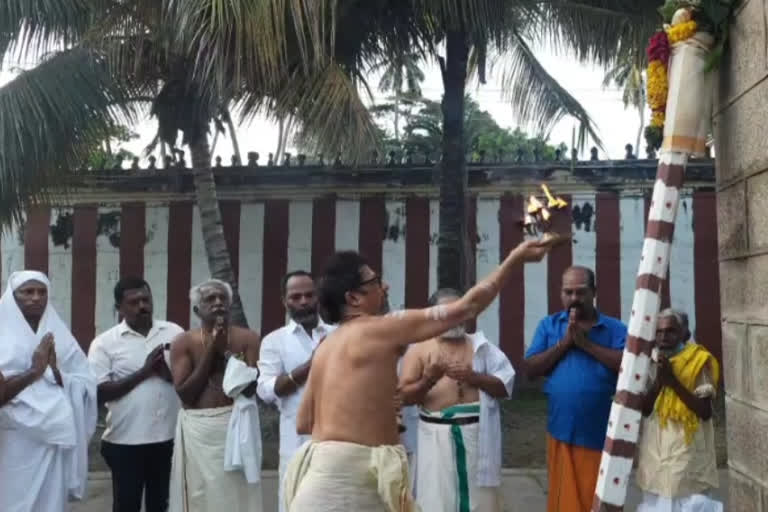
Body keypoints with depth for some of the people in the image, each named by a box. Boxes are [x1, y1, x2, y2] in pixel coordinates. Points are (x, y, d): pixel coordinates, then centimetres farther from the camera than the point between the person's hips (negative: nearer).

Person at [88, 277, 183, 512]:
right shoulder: (105, 342, -4)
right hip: (126, 441, -2)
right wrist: (144, 372, -17)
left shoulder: (175, 332, 4)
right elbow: (99, 392, -10)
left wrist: (170, 373, -15)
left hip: (170, 437, 2)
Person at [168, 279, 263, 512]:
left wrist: (225, 351, -11)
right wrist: (210, 352, -9)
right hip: (198, 429, 0)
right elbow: (185, 394, -7)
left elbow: (251, 387, -7)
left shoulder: (247, 338, 2)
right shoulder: (183, 342, 2)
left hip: (236, 425, 0)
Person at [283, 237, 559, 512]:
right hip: (350, 474, -9)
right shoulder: (378, 328, -11)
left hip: (327, 468, 9)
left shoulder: (326, 346, 12)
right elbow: (465, 308, -9)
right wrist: (515, 259, -1)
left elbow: (303, 423, 15)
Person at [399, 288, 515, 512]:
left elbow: (505, 386, 4)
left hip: (477, 433, 2)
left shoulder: (480, 345, 10)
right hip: (437, 435, -1)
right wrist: (428, 379, -17)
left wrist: (473, 376, -11)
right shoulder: (419, 349, 5)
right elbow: (404, 396, 0)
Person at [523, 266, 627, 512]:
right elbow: (531, 369, 1)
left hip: (601, 433, -1)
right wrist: (564, 343, -9)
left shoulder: (615, 328, 4)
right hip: (562, 430, 1)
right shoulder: (548, 325, 8)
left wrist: (586, 343, -13)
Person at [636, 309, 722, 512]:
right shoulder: (650, 364, 6)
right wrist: (659, 381, -15)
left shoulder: (697, 362, -5)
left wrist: (674, 381, -18)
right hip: (656, 451, 4)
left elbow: (705, 412, -12)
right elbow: (643, 410, 0)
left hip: (688, 451, -4)